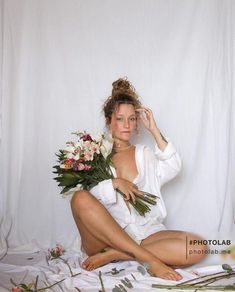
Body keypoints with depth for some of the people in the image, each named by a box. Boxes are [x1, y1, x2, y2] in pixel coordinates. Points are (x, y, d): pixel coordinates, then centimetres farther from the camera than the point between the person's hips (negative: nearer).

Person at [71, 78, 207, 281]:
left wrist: (154, 130, -6)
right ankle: (149, 259, -29)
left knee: (197, 248, -22)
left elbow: (172, 168, -5)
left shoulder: (145, 154, 17)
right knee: (80, 198, -31)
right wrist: (114, 184, -14)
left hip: (144, 232, 2)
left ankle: (115, 255, -21)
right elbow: (84, 201, -4)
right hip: (103, 235, -2)